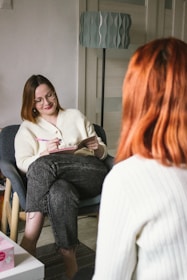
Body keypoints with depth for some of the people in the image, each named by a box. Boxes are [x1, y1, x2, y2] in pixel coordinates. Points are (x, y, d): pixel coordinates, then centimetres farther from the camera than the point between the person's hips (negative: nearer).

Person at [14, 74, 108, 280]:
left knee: (44, 164, -33)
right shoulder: (27, 128, 19)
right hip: (54, 179, 1)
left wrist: (97, 148, -3)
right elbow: (23, 164, 5)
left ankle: (29, 238, -31)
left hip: (91, 174, 0)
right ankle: (69, 260, -31)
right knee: (60, 192, -40)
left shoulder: (75, 116, 23)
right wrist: (44, 152, -14)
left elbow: (102, 153, 22)